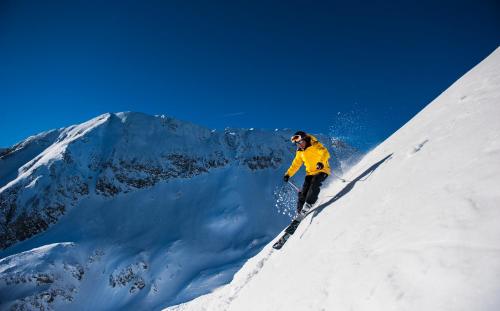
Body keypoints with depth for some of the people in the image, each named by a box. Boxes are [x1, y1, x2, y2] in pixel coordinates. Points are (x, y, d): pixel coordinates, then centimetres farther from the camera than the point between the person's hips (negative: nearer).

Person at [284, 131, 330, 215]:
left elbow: (325, 153, -26)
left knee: (314, 183, -31)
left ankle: (308, 205, -31)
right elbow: (295, 164, 16)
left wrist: (321, 162, -45)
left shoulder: (315, 146, -11)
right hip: (310, 173, 6)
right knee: (304, 192, -5)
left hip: (322, 170, -5)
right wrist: (288, 174, 5)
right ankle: (300, 211, 3)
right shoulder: (300, 152, 8)